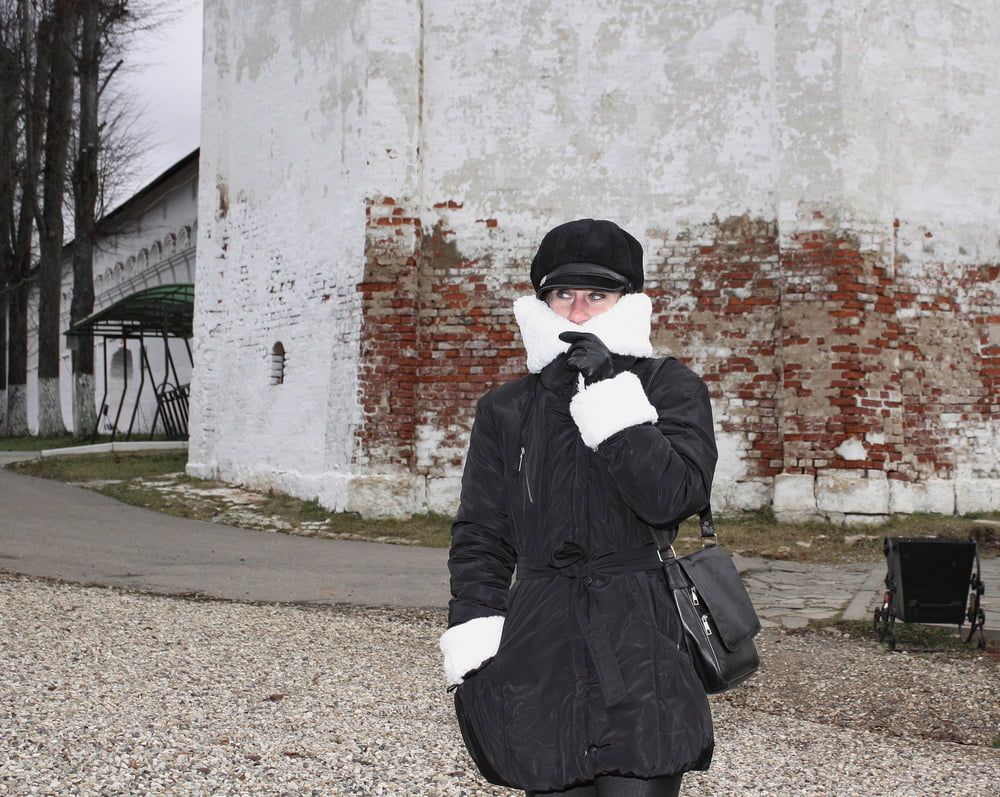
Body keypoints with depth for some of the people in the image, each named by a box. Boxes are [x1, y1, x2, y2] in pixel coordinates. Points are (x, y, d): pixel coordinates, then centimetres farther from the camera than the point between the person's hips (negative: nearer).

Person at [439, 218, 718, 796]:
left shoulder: (671, 388, 3)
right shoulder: (506, 411, 12)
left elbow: (673, 496, -13)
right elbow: (480, 540, 12)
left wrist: (610, 393, -16)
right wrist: (473, 656, 2)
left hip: (641, 646, -3)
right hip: (539, 649, 3)